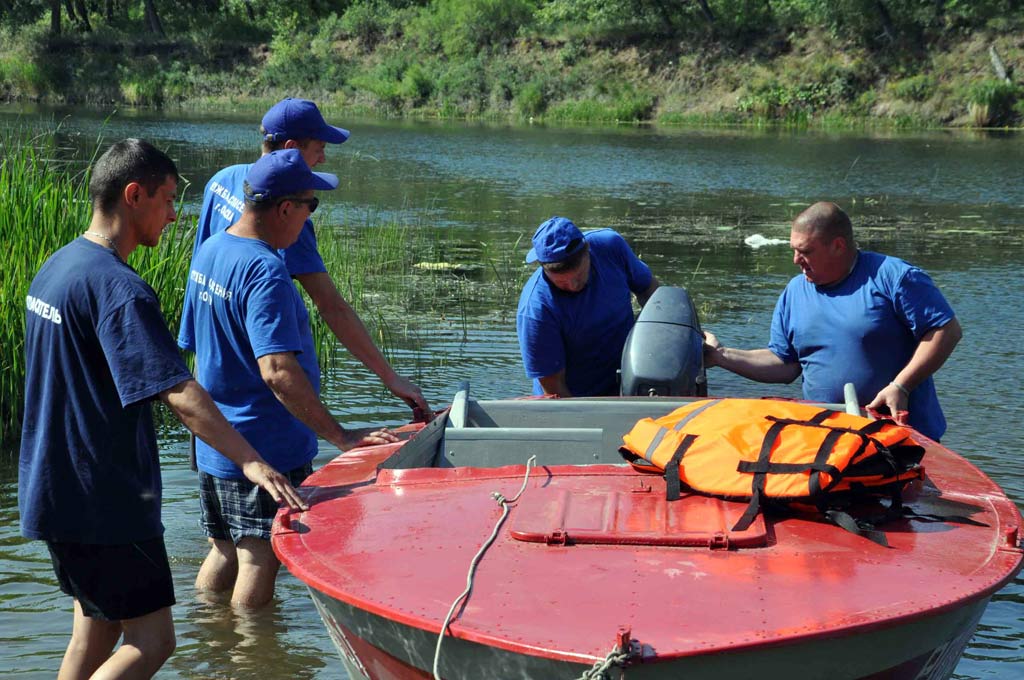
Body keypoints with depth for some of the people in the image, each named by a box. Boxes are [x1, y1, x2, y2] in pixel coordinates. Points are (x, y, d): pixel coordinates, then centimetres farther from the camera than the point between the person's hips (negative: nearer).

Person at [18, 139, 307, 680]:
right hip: (104, 504, -10)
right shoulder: (119, 288, -21)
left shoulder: (55, 267, 11)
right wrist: (250, 461, -35)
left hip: (56, 490, 10)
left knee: (97, 627, 19)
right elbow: (178, 393, -30)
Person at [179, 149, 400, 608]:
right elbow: (278, 371, -32)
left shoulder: (209, 251, 7)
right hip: (266, 450, -9)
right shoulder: (265, 272, -23)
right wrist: (340, 436, -29)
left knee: (224, 553, 21)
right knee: (260, 560, 2)